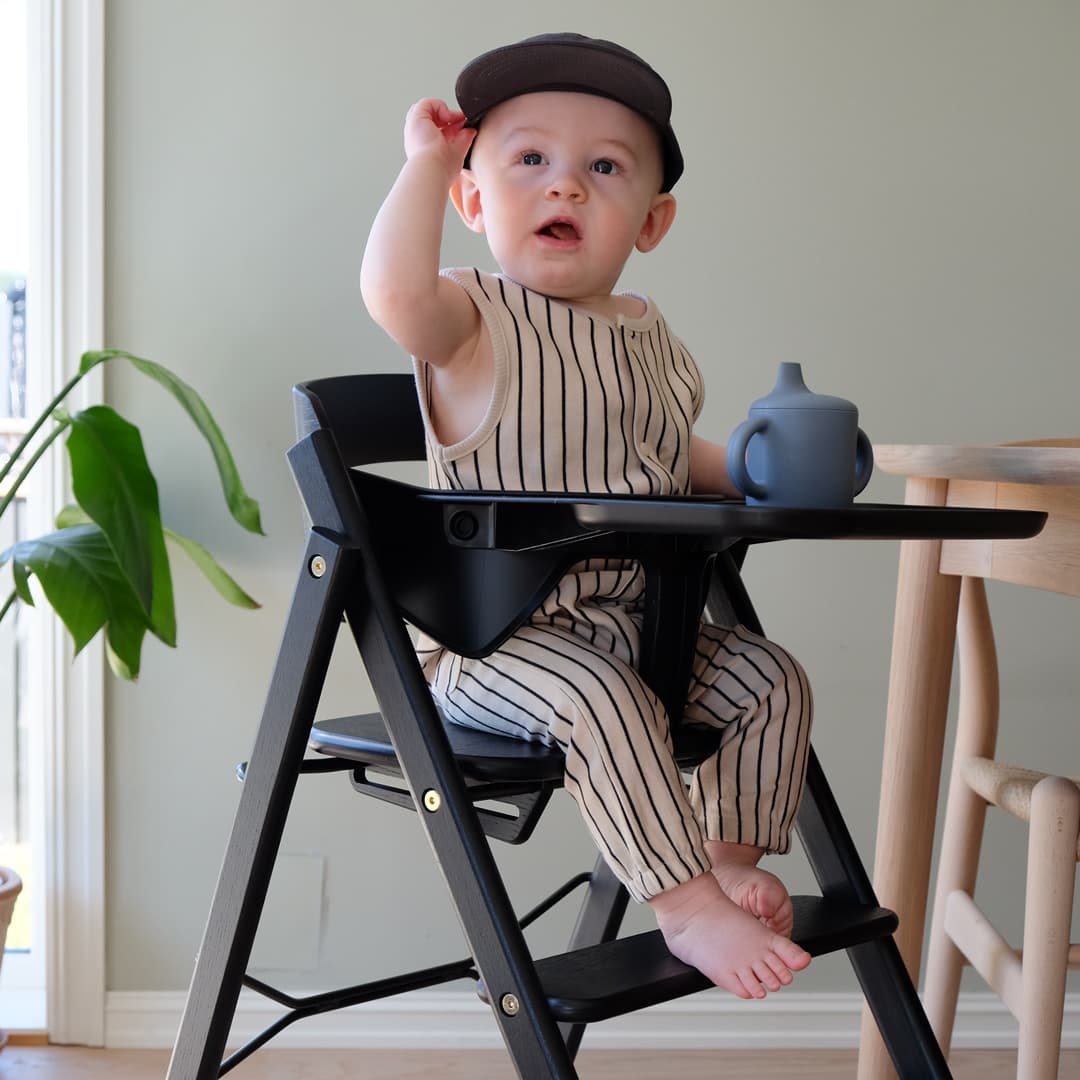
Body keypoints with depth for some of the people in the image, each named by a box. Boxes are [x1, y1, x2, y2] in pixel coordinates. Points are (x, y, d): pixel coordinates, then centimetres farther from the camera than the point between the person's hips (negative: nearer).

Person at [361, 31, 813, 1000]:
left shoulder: (650, 339, 13)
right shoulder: (475, 322, -9)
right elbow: (394, 291, -34)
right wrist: (426, 158, -22)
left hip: (635, 621, 7)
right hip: (498, 637, -7)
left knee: (771, 677, -1)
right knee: (601, 695, -32)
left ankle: (730, 855, 13)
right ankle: (685, 907, -18)